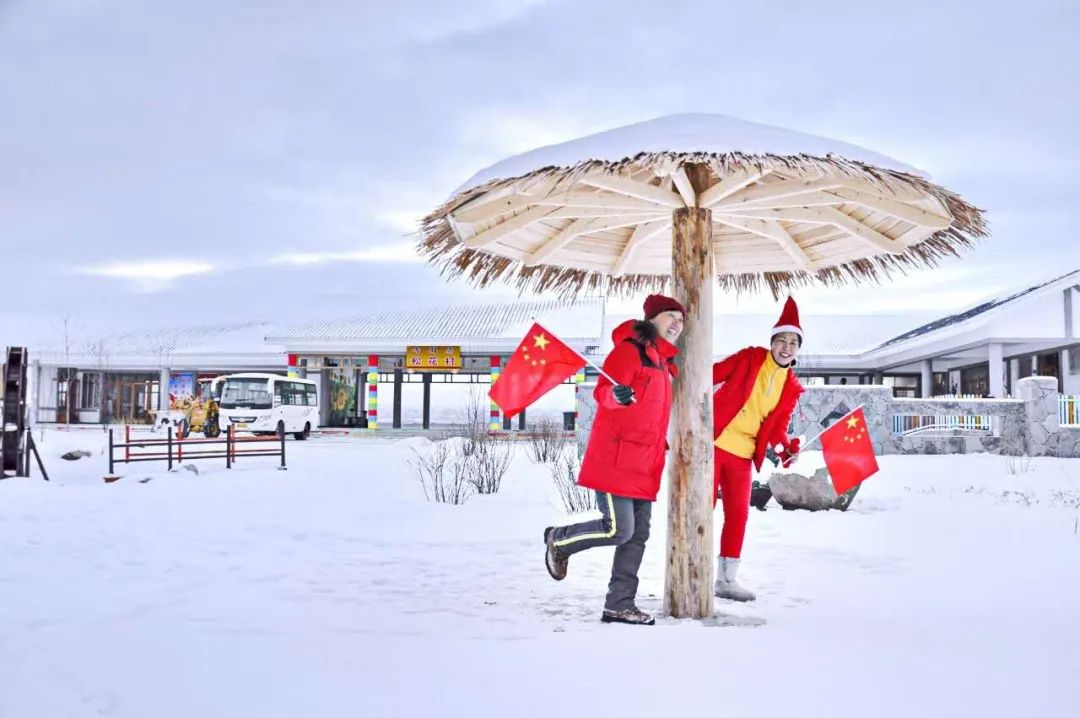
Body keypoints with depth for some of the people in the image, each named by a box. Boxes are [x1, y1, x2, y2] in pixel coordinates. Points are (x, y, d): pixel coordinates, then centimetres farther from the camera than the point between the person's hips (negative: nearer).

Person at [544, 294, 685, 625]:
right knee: (618, 530, -12)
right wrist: (617, 395, -39)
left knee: (638, 535, 7)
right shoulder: (630, 348, -7)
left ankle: (619, 605, 14)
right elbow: (602, 392, -18)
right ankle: (558, 540, 13)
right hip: (616, 458, -9)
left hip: (644, 464, 9)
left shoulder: (664, 361, 20)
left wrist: (661, 447, 26)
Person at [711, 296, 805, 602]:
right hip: (714, 442, -5)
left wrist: (787, 449, -11)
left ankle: (726, 579, 20)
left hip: (742, 454, 5)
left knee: (738, 514, 8)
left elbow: (776, 427, 7)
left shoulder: (791, 388, 8)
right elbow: (712, 375, -6)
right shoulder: (749, 358, -4)